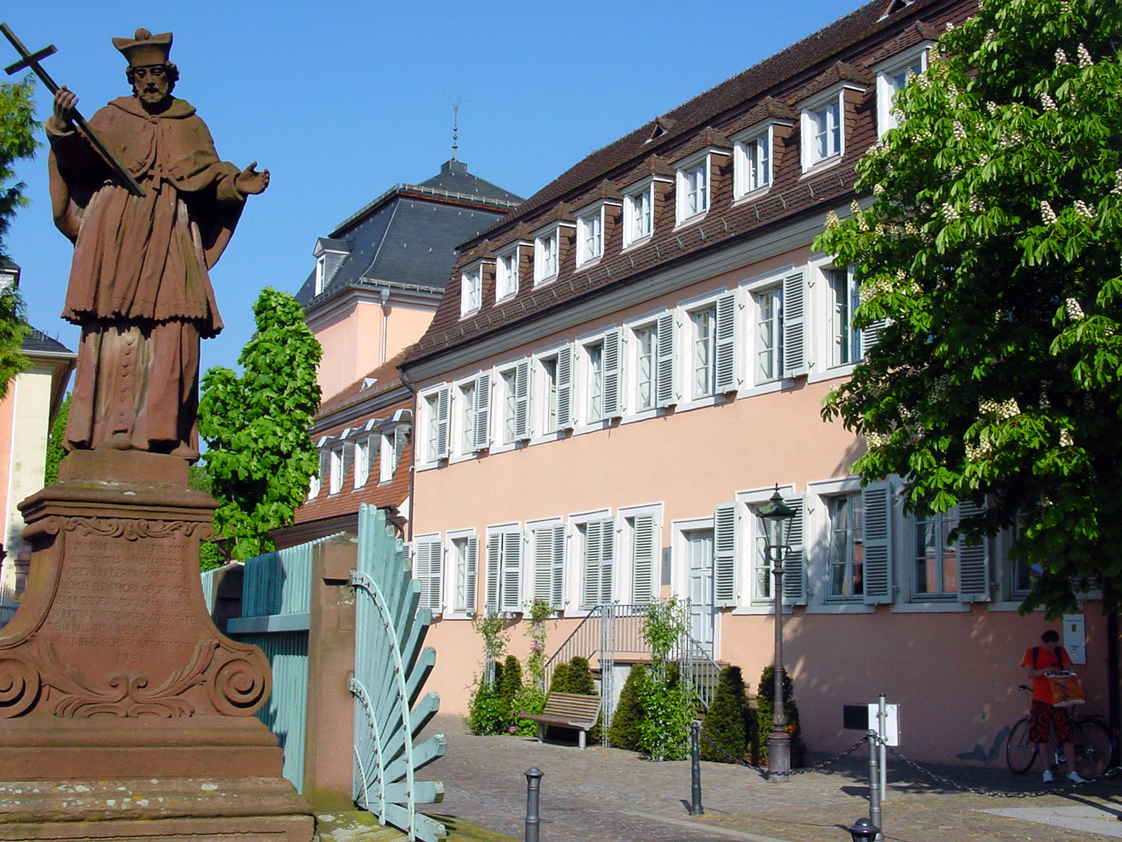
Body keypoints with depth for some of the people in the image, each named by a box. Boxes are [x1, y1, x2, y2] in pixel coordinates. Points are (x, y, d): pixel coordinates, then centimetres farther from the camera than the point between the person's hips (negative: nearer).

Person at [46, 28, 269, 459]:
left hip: (171, 234, 1)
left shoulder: (191, 125, 19)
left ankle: (159, 432, -14)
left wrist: (237, 184, -6)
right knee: (116, 325, -11)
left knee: (170, 327, -11)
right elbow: (79, 159, 1)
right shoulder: (113, 117, 14)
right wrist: (64, 127, -18)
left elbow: (211, 175, 13)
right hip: (116, 230, -1)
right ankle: (110, 427, -14)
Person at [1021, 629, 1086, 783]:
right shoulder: (1032, 652, 1)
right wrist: (1046, 670, -25)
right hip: (1040, 701, -1)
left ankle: (1072, 772, -1)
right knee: (1042, 737, 0)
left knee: (1066, 736, -4)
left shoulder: (1061, 652, 7)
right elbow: (1029, 673, -9)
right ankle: (1047, 771, 9)